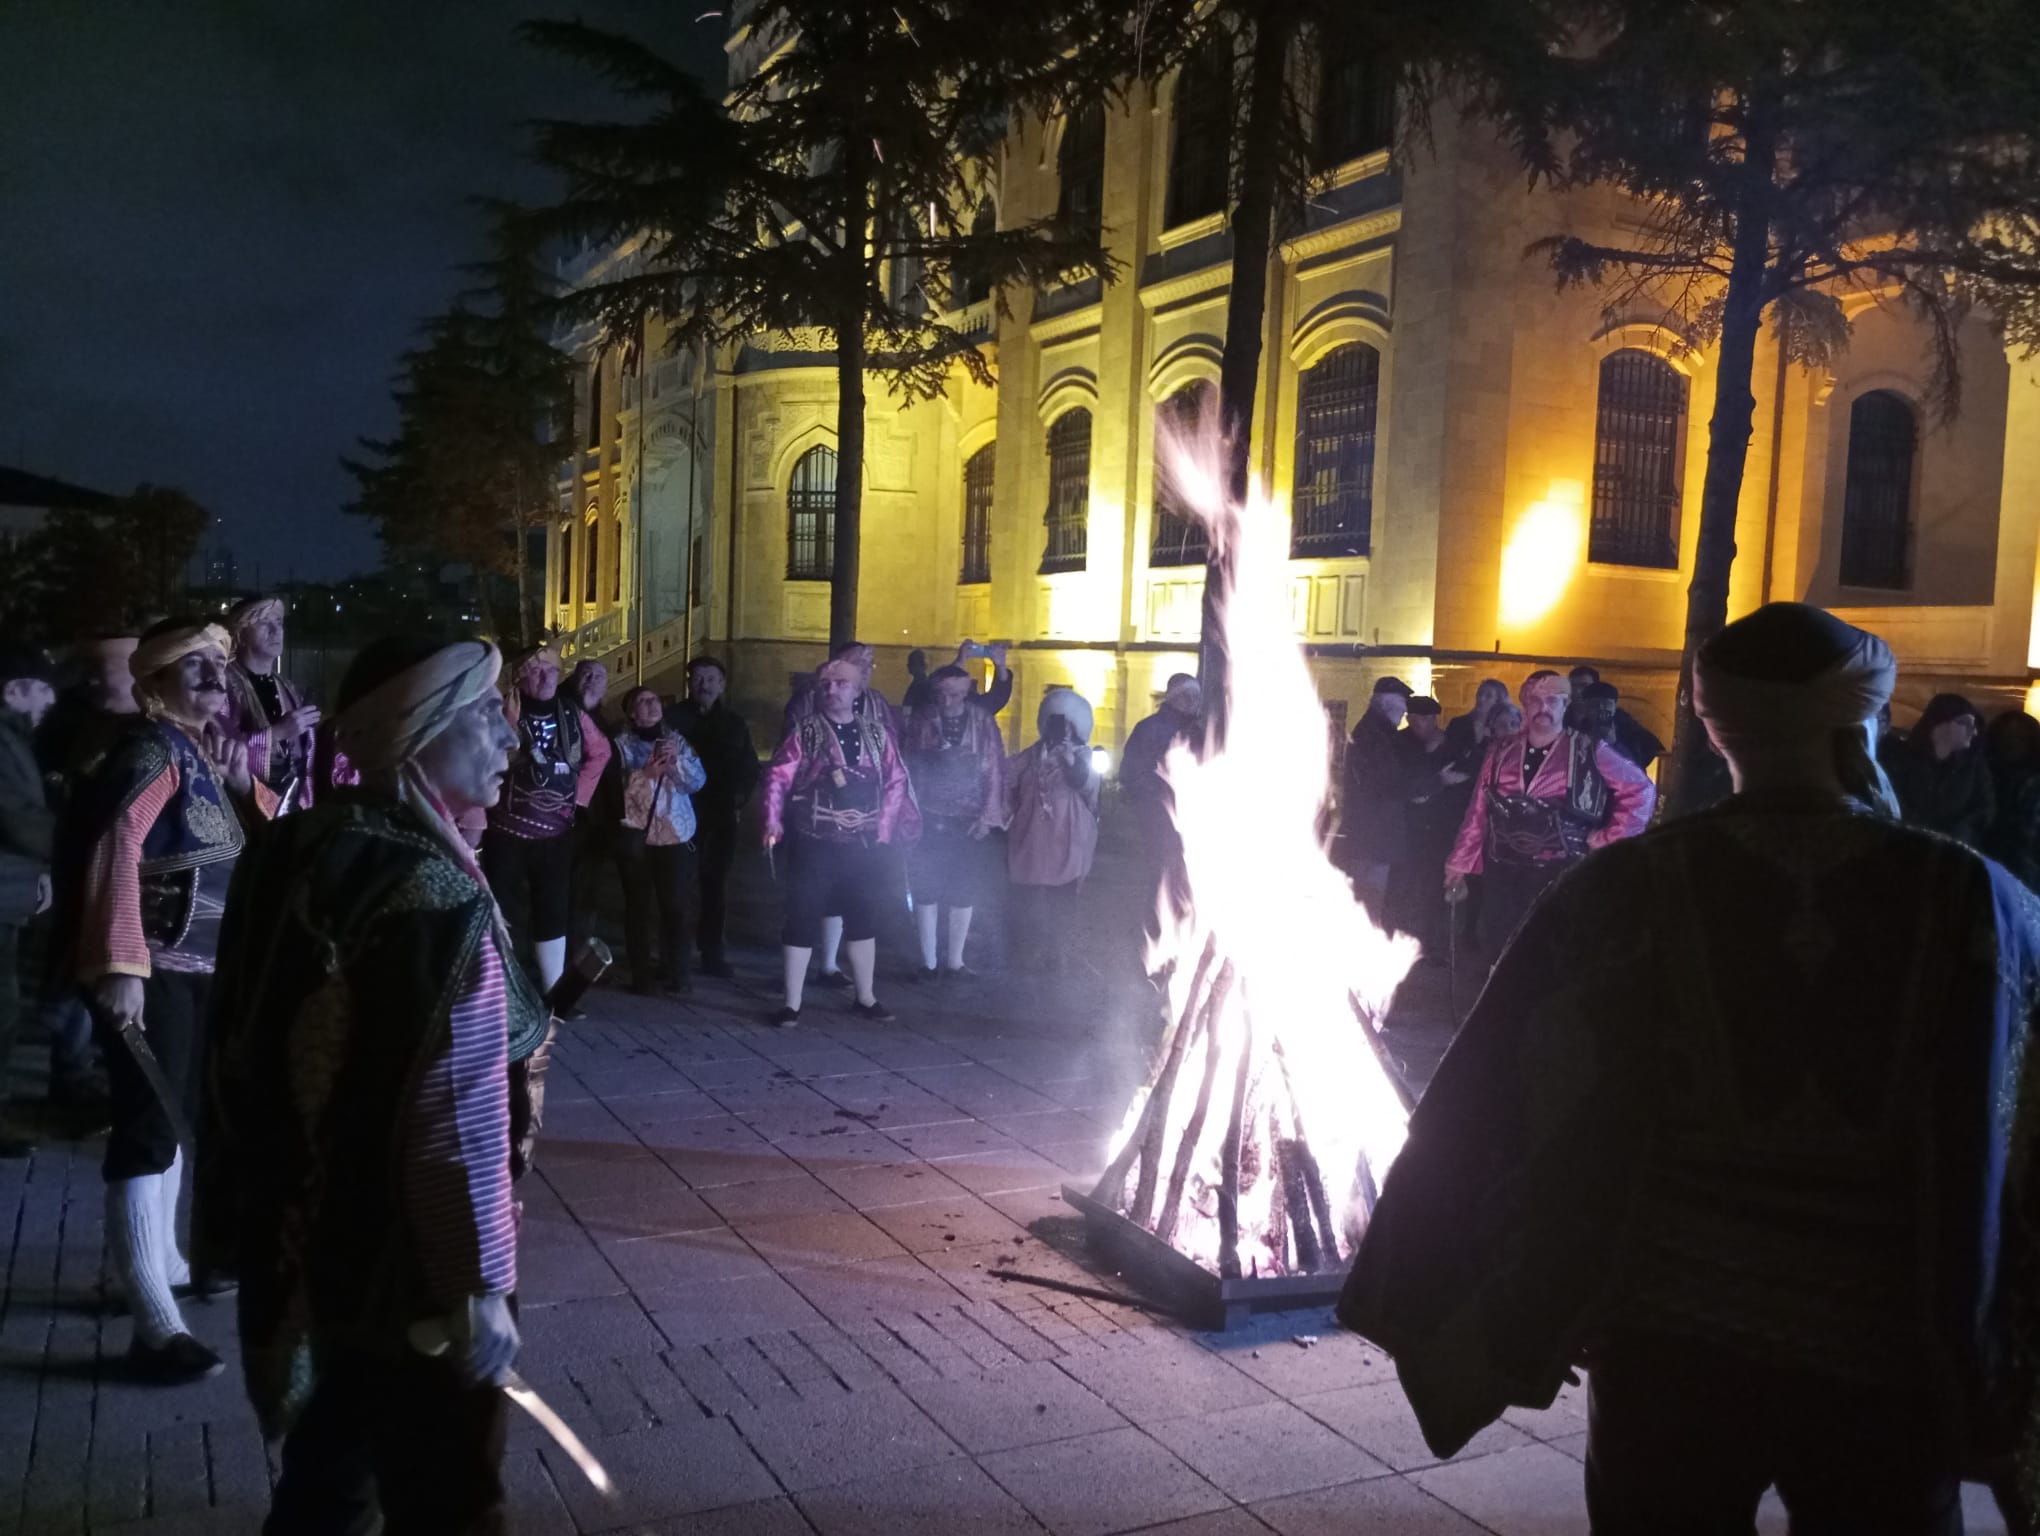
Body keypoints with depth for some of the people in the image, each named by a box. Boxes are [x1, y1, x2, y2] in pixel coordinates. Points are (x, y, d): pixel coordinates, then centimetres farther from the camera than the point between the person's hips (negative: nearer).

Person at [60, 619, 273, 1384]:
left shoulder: (203, 749, 11)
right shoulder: (152, 748, -15)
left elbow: (256, 843, 21)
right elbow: (114, 845, -27)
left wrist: (243, 783, 0)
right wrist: (120, 964, -35)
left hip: (200, 964, 9)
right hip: (152, 969, -9)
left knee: (176, 1116, 20)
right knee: (148, 1127, -8)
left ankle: (163, 1259, 37)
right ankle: (156, 1327, -6)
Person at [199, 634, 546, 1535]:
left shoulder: (304, 846, 2)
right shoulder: (434, 893, -25)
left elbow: (260, 1052, 11)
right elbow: (450, 1122, -25)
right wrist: (477, 1288, -17)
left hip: (314, 1243, 9)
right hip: (407, 1268, -9)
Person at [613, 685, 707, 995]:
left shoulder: (676, 740, 12)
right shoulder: (622, 742, 4)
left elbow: (698, 780, 4)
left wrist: (677, 761, -13)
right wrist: (645, 772, -19)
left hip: (676, 833, 2)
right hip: (636, 834, -2)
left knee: (675, 904, -3)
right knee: (638, 905, -2)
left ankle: (675, 972, 7)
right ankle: (642, 975, 4)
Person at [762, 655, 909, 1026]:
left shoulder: (877, 731, 5)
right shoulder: (805, 731, -2)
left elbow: (896, 781, 7)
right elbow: (778, 777, -7)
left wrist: (883, 828, -1)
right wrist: (773, 823, -20)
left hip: (864, 844, 3)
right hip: (814, 843, -3)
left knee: (863, 919, 14)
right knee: (803, 919, -1)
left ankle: (865, 997, 28)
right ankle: (792, 1004, 7)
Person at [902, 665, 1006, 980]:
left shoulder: (983, 724, -1)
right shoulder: (921, 723, 1)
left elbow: (995, 771, -1)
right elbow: (910, 769, 1)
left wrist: (988, 817, -7)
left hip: (969, 821, 0)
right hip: (929, 819, 0)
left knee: (965, 891, 6)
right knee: (926, 891, 3)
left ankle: (955, 959, 19)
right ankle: (929, 961, 12)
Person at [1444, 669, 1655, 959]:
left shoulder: (1589, 752, -2)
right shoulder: (1501, 753, 7)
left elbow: (1641, 790, 3)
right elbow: (1478, 812, 9)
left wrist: (1610, 838, -3)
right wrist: (1459, 866, 9)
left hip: (1560, 877, -3)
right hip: (1502, 875, 3)